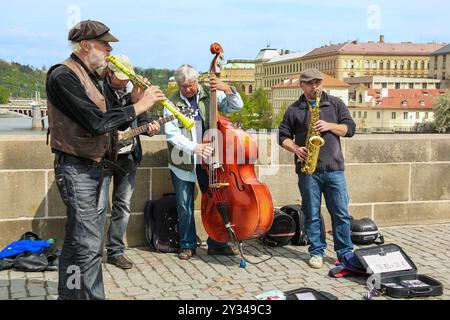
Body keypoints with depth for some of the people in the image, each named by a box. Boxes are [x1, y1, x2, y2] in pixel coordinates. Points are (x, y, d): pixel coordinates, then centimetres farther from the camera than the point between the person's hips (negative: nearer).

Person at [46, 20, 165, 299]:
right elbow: (97, 122, -24)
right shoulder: (64, 75, -16)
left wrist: (134, 102, -2)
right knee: (89, 244, -9)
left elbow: (109, 120, 14)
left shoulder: (88, 77, 15)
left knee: (76, 239, 16)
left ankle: (69, 294, 26)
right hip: (76, 169, -10)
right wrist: (138, 107, -16)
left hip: (91, 168, 10)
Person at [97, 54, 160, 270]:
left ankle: (115, 251, 20)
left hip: (128, 155, 5)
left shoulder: (133, 90, 8)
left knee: (123, 205, 10)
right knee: (99, 206, -7)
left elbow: (140, 117, 14)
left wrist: (148, 127, -7)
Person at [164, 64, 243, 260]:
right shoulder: (173, 103, -4)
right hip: (183, 163, -1)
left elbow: (237, 106, -2)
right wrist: (194, 147, -27)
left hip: (208, 159, 2)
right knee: (185, 207, 6)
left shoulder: (210, 94, 1)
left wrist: (227, 89, -20)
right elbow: (172, 134, -13)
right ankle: (188, 245, 22)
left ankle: (216, 244, 21)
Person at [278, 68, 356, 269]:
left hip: (334, 168, 1)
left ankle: (345, 252, 12)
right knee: (312, 214, 5)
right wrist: (295, 149, -10)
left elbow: (350, 128, 6)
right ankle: (317, 252, 16)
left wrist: (329, 126, -10)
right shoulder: (293, 110, 8)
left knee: (341, 213, 2)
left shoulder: (336, 104, 11)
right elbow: (283, 136, 9)